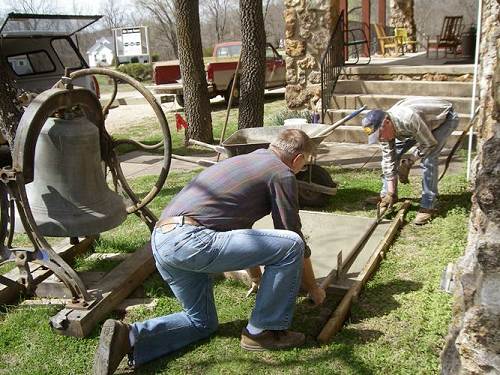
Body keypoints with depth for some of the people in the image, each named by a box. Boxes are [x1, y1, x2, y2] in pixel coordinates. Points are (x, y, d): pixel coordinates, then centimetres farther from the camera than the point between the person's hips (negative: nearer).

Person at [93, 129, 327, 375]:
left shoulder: (244, 161, 29)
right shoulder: (282, 173, 3)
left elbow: (241, 228, 39)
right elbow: (294, 236, 6)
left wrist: (258, 279, 49)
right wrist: (313, 288, 23)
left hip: (160, 241, 10)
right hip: (190, 240, -10)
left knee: (202, 322, 25)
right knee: (291, 245, -6)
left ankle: (128, 337, 6)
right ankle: (263, 332, 7)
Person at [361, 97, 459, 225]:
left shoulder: (408, 118, -44)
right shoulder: (383, 128, -21)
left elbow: (429, 143, -28)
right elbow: (388, 161, -14)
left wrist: (409, 162, -22)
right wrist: (390, 193, -14)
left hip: (445, 118, -6)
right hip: (423, 121, 7)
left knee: (428, 158, -24)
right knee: (393, 153, -2)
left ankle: (428, 206, -13)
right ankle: (385, 195, 12)